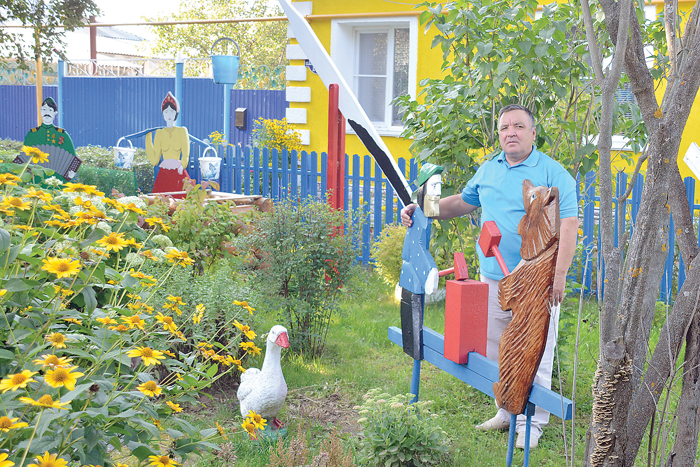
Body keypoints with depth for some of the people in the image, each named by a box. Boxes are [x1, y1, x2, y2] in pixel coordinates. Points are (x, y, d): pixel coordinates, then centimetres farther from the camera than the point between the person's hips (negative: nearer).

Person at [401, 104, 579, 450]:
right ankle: (507, 412, 29)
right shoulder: (488, 170, 12)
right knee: (495, 351, 14)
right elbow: (463, 202, 25)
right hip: (492, 278, 6)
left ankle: (531, 422, 10)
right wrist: (421, 209, 14)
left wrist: (559, 275, -19)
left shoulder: (553, 172, -6)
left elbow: (568, 224, -12)